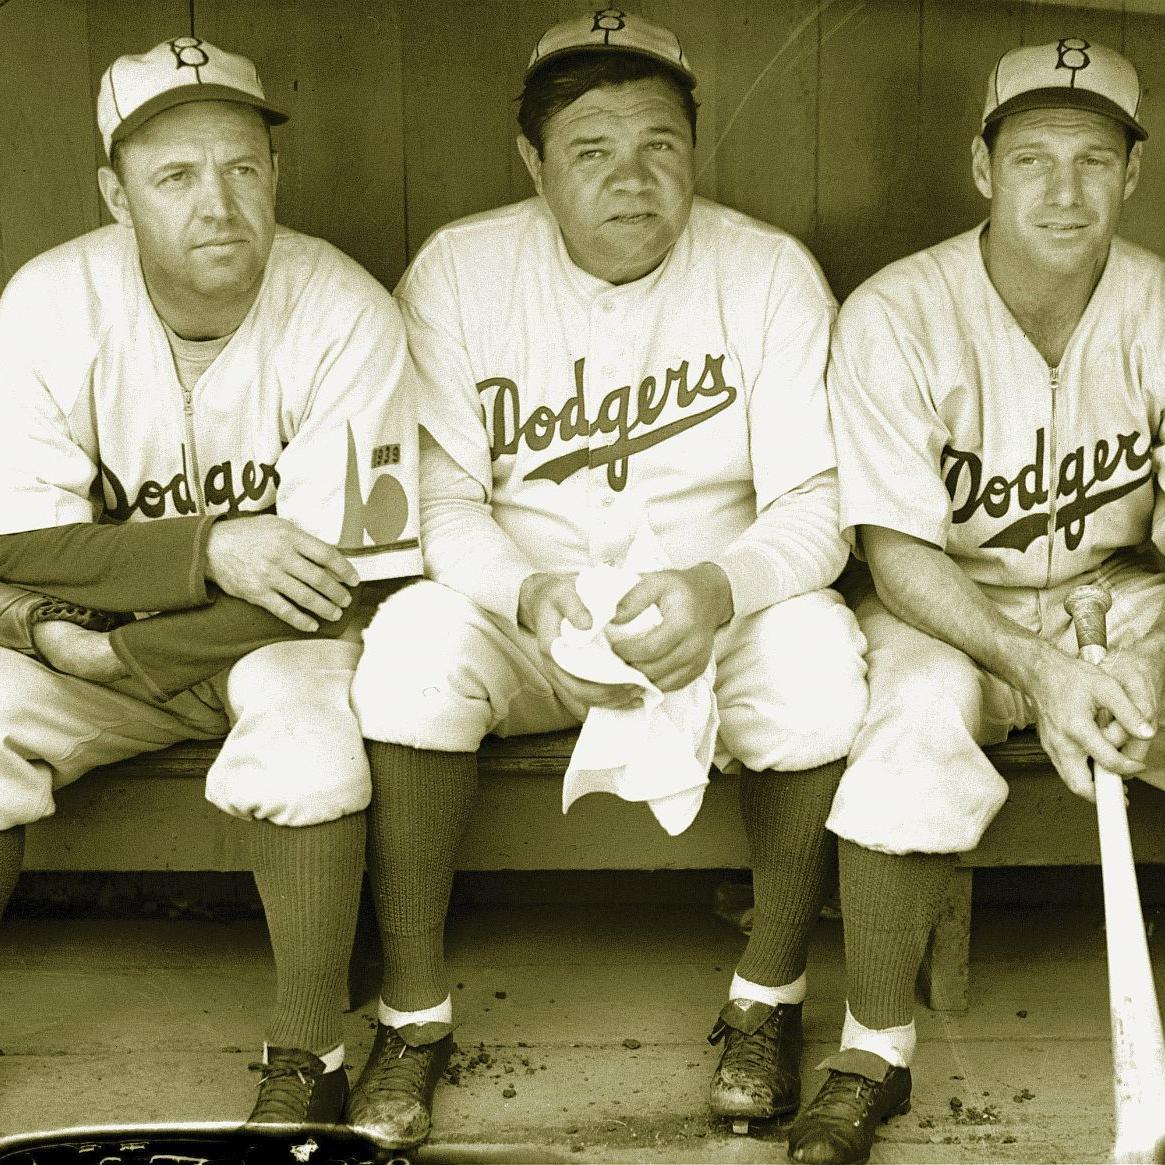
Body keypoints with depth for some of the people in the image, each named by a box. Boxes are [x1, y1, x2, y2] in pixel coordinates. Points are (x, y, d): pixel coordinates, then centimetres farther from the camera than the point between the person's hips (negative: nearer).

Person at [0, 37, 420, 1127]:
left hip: (275, 642, -2)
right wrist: (210, 550, -30)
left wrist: (104, 650, -22)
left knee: (305, 710, -34)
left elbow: (340, 581, -21)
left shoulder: (345, 315, -19)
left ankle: (305, 1061, -20)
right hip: (100, 638, 2)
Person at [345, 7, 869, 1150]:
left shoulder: (768, 271, -6)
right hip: (524, 623, 1)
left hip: (719, 617, 0)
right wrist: (528, 595, -31)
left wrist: (719, 587, -34)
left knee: (816, 647, -32)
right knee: (415, 633, -31)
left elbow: (816, 501, -11)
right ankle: (413, 1011, -14)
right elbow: (439, 500, -9)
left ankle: (770, 990, -8)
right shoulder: (458, 271, -5)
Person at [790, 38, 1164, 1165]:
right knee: (922, 711, -34)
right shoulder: (896, 317, -15)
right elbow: (899, 555, -17)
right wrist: (1040, 669, -33)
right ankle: (873, 1055, -17)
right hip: (945, 607, -3)